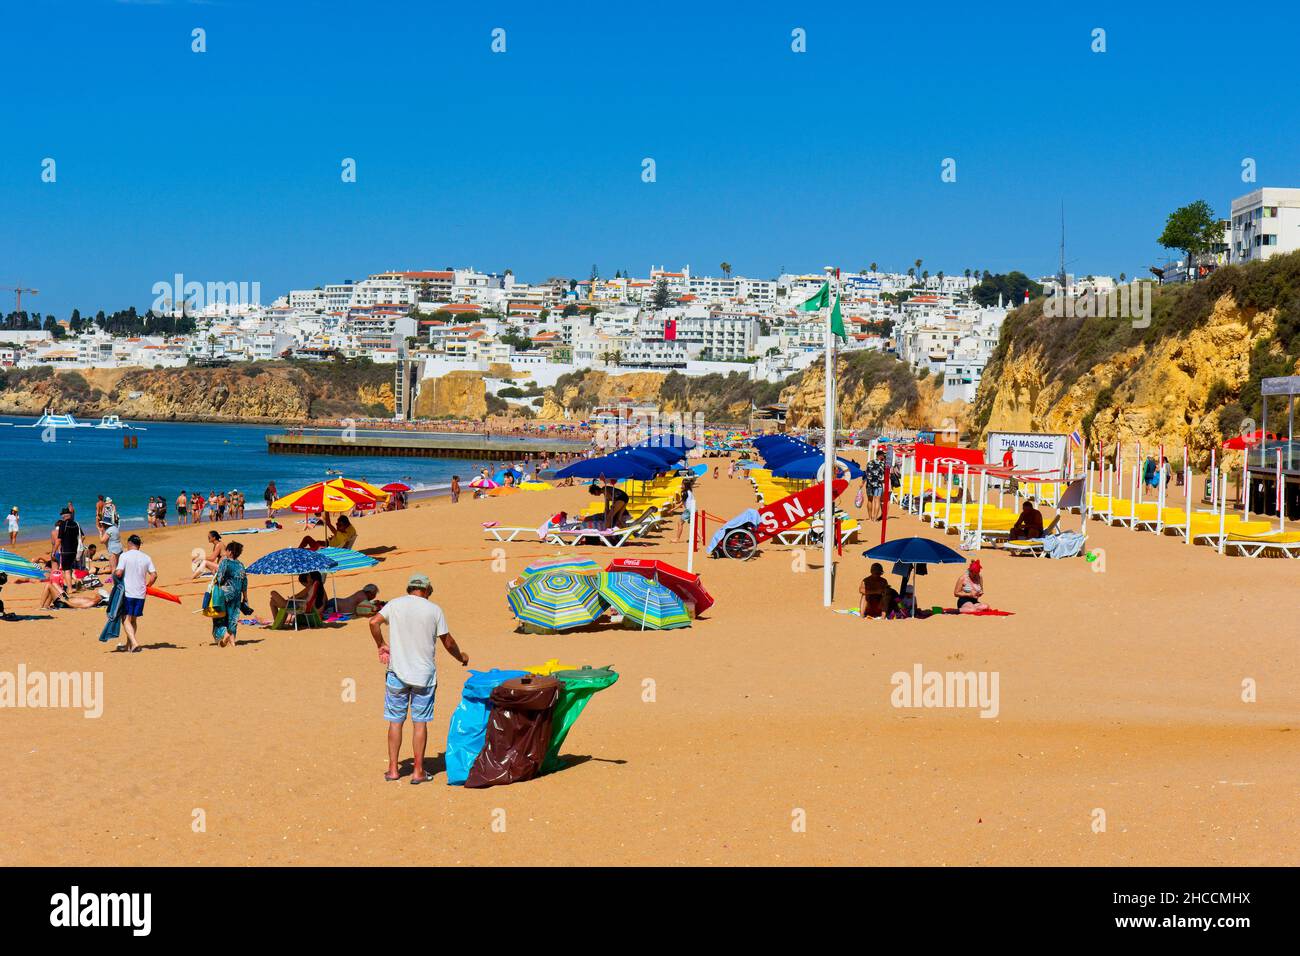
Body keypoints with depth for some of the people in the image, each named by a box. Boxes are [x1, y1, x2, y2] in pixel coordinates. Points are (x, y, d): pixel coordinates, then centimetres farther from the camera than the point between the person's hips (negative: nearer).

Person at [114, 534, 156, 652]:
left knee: (126, 619, -2)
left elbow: (119, 573, -15)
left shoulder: (125, 555, -7)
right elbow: (154, 575, 2)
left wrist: (114, 574, 6)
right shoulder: (146, 557, 6)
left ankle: (134, 642, -18)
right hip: (141, 594, 5)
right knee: (134, 619, 16)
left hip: (127, 593, -5)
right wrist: (147, 586, 16)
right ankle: (128, 645, 24)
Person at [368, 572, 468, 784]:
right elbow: (448, 642, 2)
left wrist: (381, 645, 6)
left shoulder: (395, 605, 2)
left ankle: (393, 769, 11)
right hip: (424, 674, -1)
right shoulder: (434, 610, -1)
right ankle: (418, 771, 6)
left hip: (397, 672, 1)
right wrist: (461, 657, 20)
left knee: (395, 721, 9)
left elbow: (374, 622, -10)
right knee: (420, 722, 4)